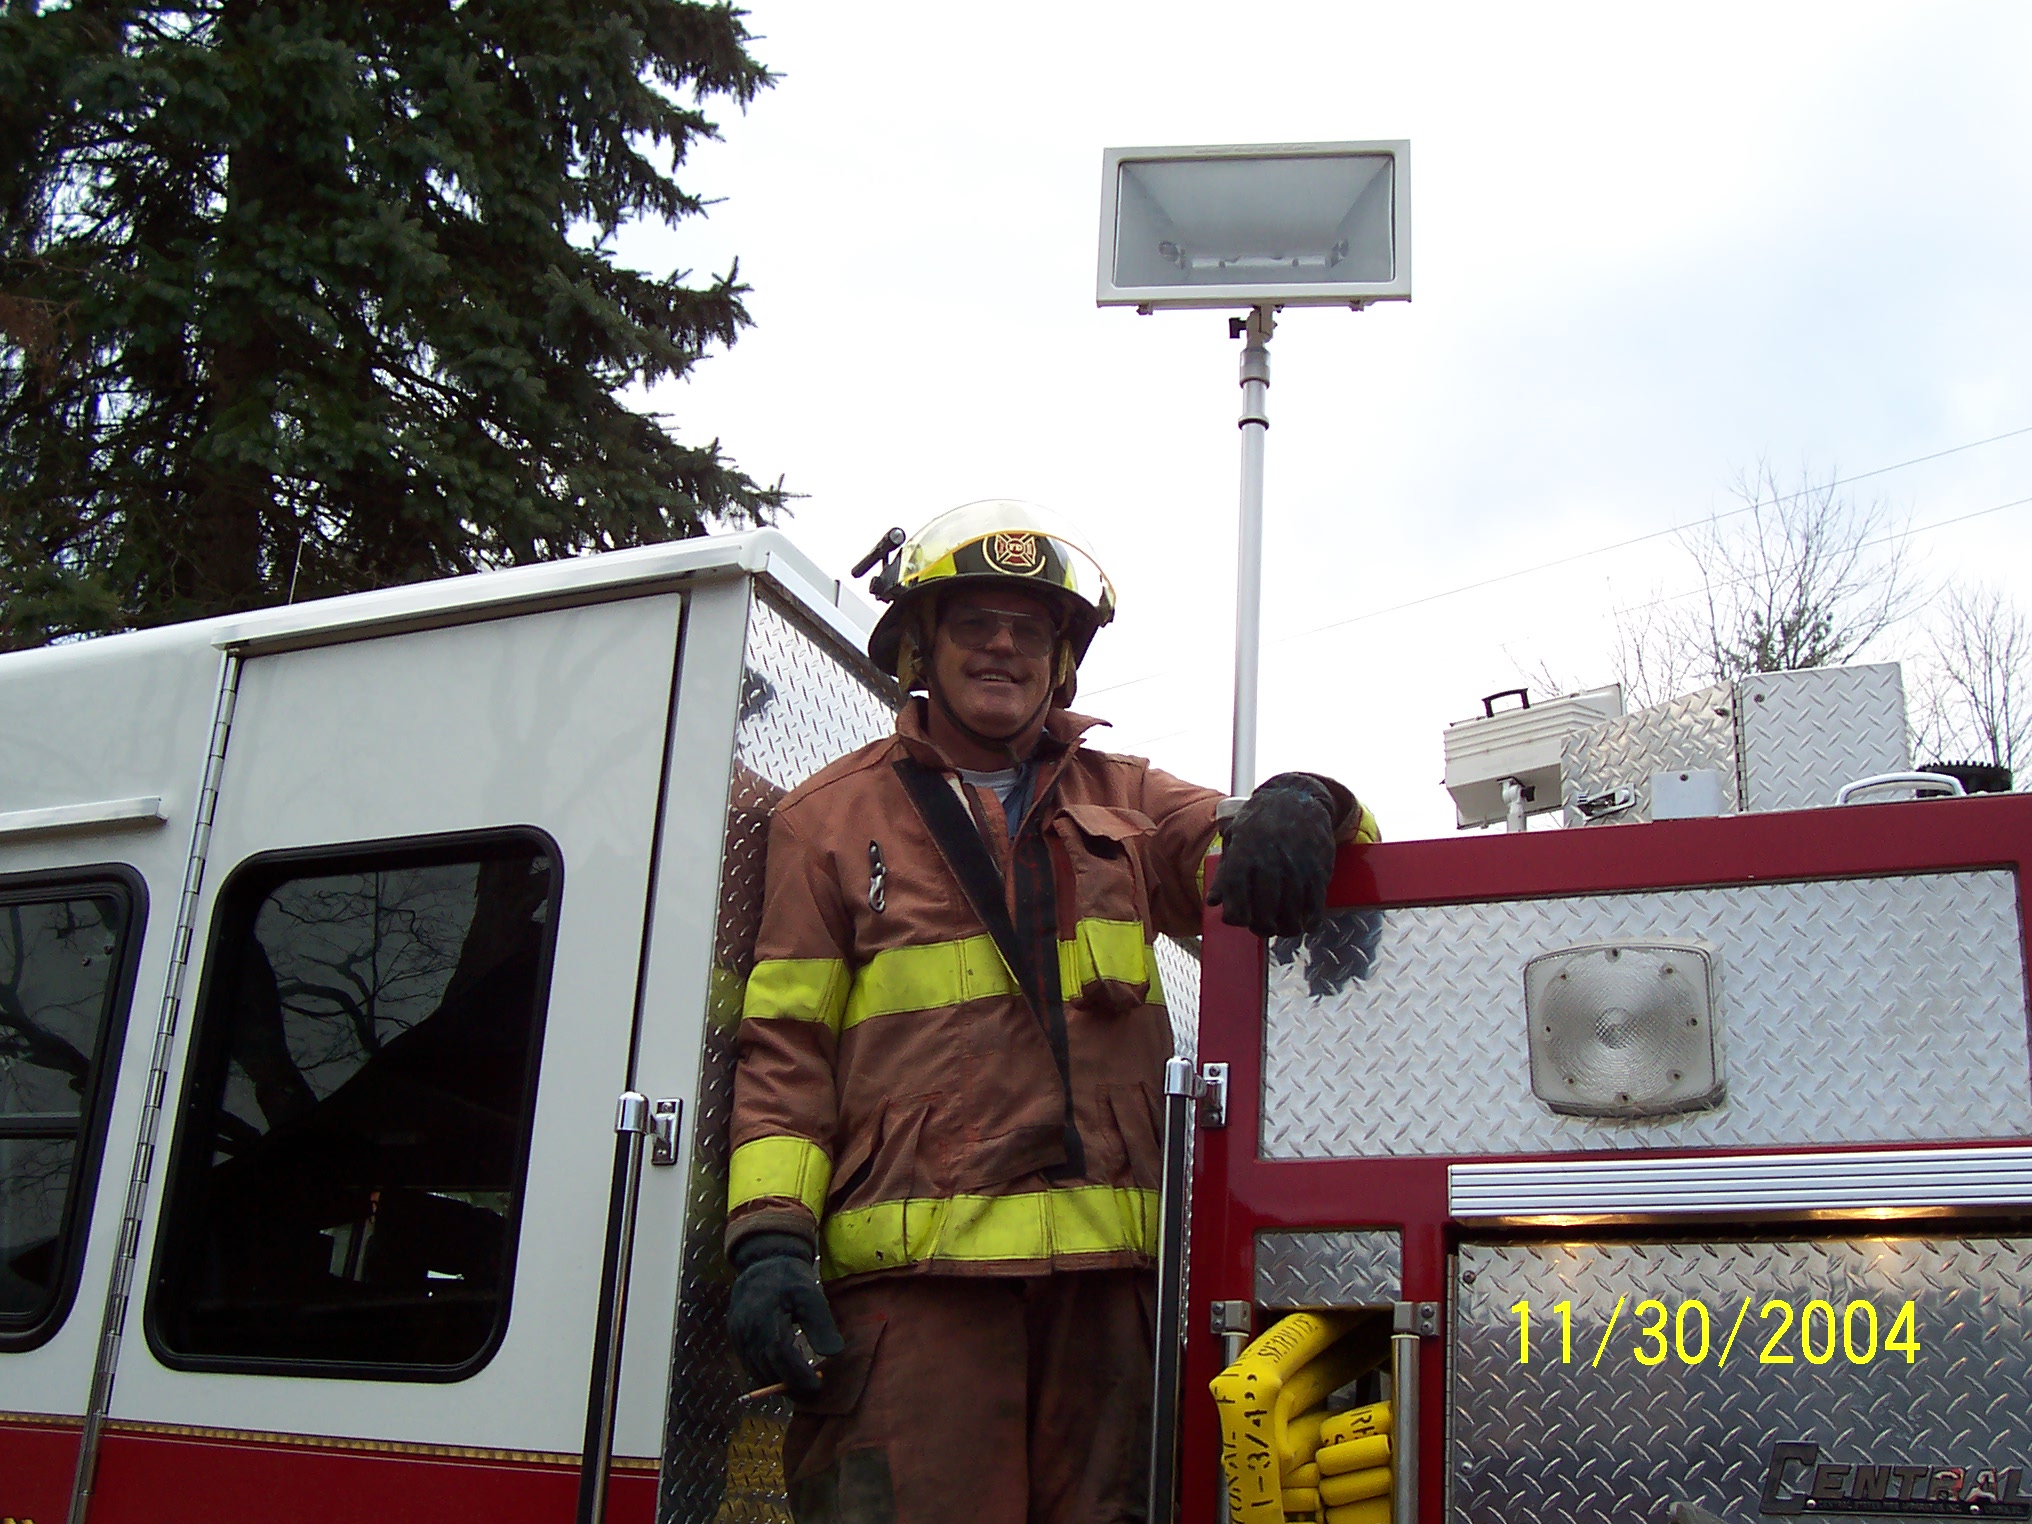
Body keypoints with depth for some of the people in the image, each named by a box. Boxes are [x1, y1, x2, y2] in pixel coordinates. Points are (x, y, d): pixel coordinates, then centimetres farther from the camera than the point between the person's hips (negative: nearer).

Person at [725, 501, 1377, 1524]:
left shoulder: (1126, 802, 20)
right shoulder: (829, 819, 11)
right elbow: (778, 1046, 5)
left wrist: (1299, 808, -11)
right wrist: (769, 1236, -8)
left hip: (1104, 1273, 3)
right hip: (912, 1277, -3)